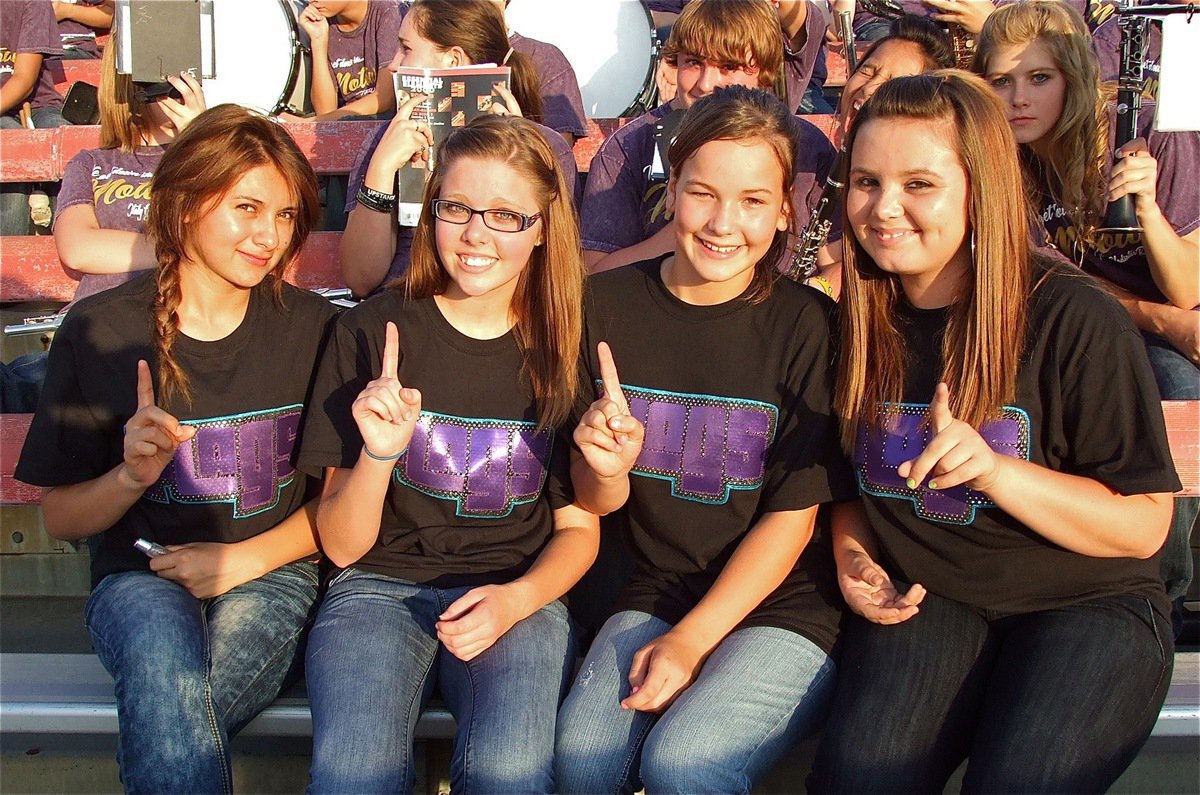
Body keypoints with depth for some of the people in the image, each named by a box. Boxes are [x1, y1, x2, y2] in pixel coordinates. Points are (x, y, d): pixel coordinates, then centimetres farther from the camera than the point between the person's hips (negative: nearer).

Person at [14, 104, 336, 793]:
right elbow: (60, 520, 4)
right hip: (139, 576, 1)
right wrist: (132, 475, -17)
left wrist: (245, 559, -12)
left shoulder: (311, 327, -1)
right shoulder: (100, 329, -2)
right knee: (161, 642, -35)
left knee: (164, 720, -31)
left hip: (270, 574, 0)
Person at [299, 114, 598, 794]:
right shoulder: (372, 333, -2)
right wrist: (379, 456, -21)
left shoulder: (567, 345, 1)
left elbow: (579, 528, 8)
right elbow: (341, 546, -1)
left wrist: (515, 599, -12)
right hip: (382, 585, 0)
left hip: (518, 593, 1)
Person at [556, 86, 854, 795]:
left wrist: (689, 641, -13)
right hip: (655, 594, 2)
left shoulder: (807, 325, -9)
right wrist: (606, 467, -17)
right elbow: (600, 501, 6)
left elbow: (792, 518, -7)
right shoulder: (611, 303, -1)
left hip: (784, 606, -2)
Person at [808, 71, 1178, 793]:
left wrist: (993, 468, -26)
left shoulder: (1077, 320, -12)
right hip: (922, 597, 3)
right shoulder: (854, 322, 2)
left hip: (1086, 604, -2)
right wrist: (853, 559, -3)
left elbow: (1145, 526, -12)